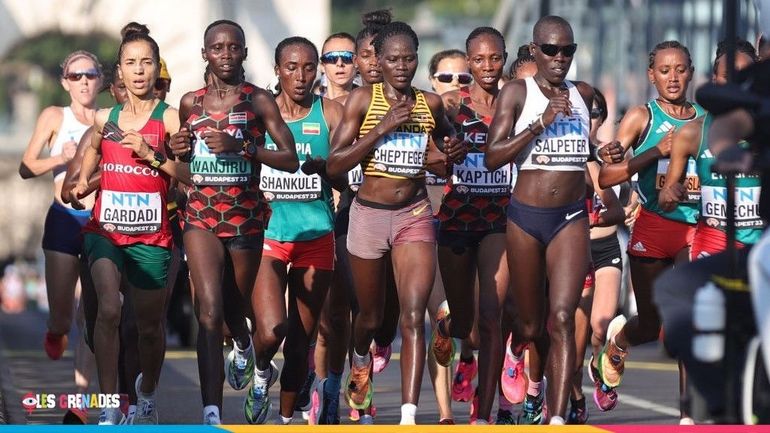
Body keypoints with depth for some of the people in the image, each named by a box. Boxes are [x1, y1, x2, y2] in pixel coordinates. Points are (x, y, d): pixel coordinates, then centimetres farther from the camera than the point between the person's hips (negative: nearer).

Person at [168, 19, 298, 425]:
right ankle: (212, 416, -20)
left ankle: (243, 346, 55)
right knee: (209, 310, -15)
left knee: (235, 305, 16)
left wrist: (241, 147, -19)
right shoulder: (190, 102, 7)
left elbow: (291, 159, -8)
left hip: (246, 216, -1)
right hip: (201, 215, 1)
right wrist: (178, 149, 1)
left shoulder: (258, 100, -3)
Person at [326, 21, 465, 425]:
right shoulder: (363, 99, -5)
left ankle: (409, 415, -21)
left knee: (413, 316, -15)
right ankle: (360, 363, 52)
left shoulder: (430, 103, 3)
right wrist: (383, 127, -18)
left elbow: (448, 139, 25)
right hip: (369, 213, -1)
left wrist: (456, 149, 1)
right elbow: (334, 164, -11)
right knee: (370, 315, 17)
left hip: (415, 215, 1)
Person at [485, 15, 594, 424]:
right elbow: (492, 156, -13)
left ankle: (557, 420, -23)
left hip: (571, 218, 1)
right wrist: (541, 123, -19)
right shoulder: (517, 92, -3)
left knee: (562, 317, -16)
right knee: (531, 325, 12)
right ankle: (534, 387, 43)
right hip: (526, 217, -1)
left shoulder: (583, 94, 8)